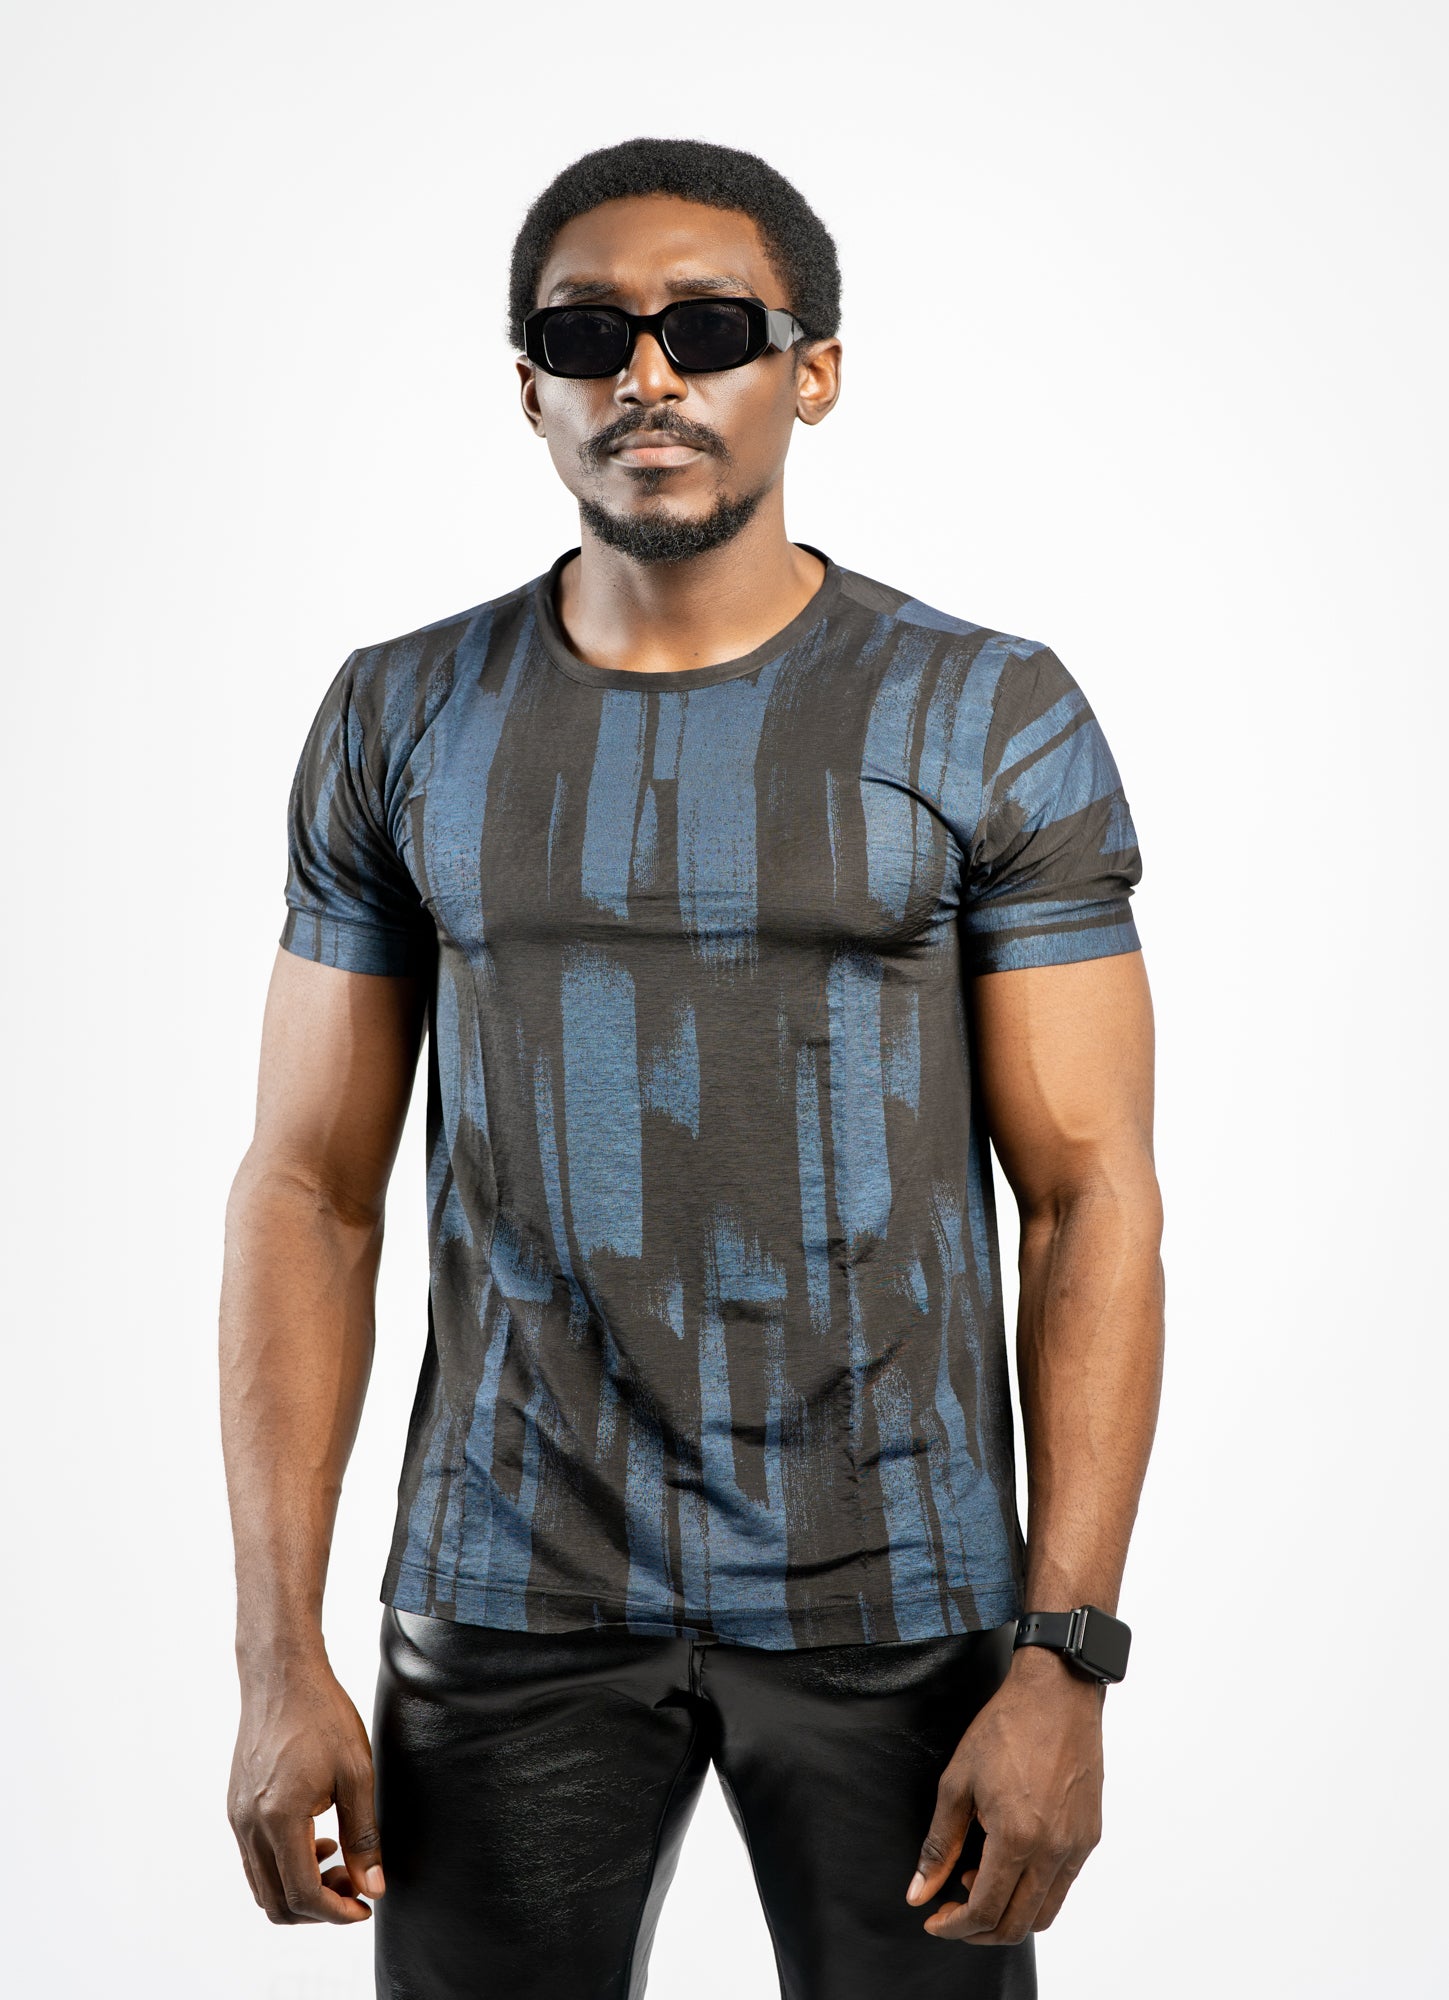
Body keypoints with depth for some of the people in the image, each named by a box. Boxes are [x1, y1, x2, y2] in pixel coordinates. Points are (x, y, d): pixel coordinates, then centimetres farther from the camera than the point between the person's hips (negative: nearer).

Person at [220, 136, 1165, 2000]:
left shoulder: (996, 720, -4)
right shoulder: (402, 721, 2)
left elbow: (1093, 1195, -5)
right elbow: (310, 1184, 2)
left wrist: (1067, 1660, -13)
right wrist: (279, 1654, -5)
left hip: (897, 1598, -1)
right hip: (513, 1599, 2)